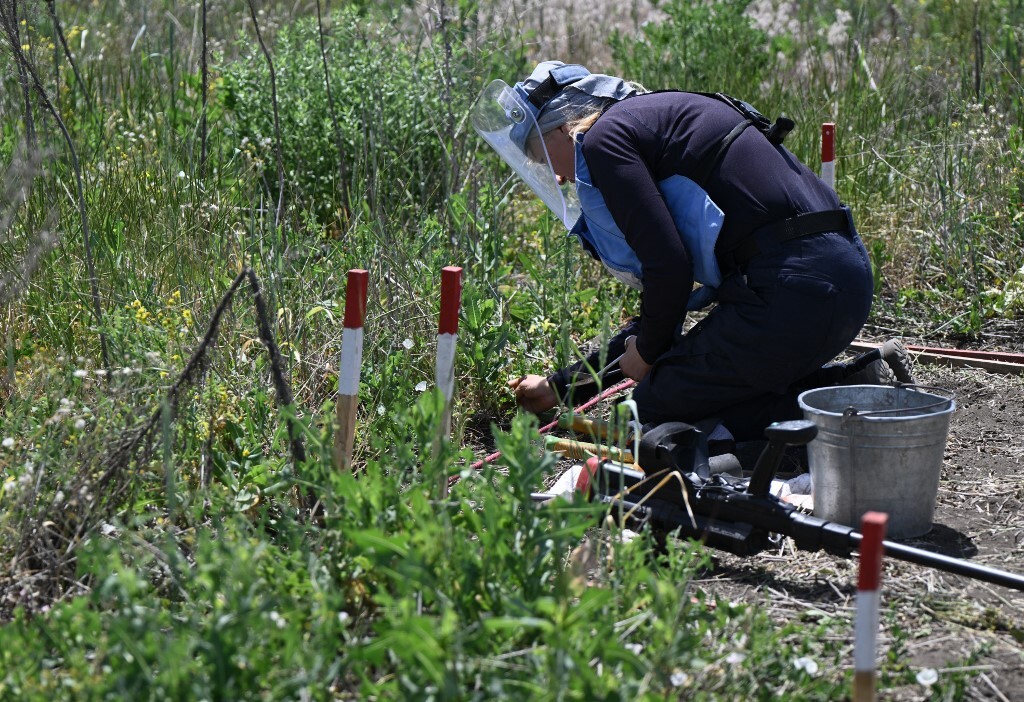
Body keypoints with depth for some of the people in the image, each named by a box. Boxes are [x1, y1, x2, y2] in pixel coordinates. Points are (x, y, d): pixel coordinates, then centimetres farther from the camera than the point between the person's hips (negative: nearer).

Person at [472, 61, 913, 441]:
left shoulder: (605, 138, -2)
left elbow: (668, 267, -13)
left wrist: (648, 351, 7)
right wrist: (560, 387, 35)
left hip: (791, 288, -10)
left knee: (657, 407, 4)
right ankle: (866, 381, 11)